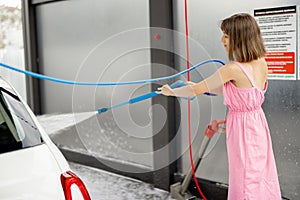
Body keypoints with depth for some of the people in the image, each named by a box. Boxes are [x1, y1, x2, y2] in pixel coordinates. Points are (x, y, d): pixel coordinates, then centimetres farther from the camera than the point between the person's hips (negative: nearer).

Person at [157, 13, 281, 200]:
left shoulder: (232, 69, -23)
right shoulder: (262, 63, -1)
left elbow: (197, 90, -13)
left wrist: (171, 92, 4)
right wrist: (202, 87, 17)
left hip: (242, 128, -7)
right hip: (259, 124, 7)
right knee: (263, 177, 19)